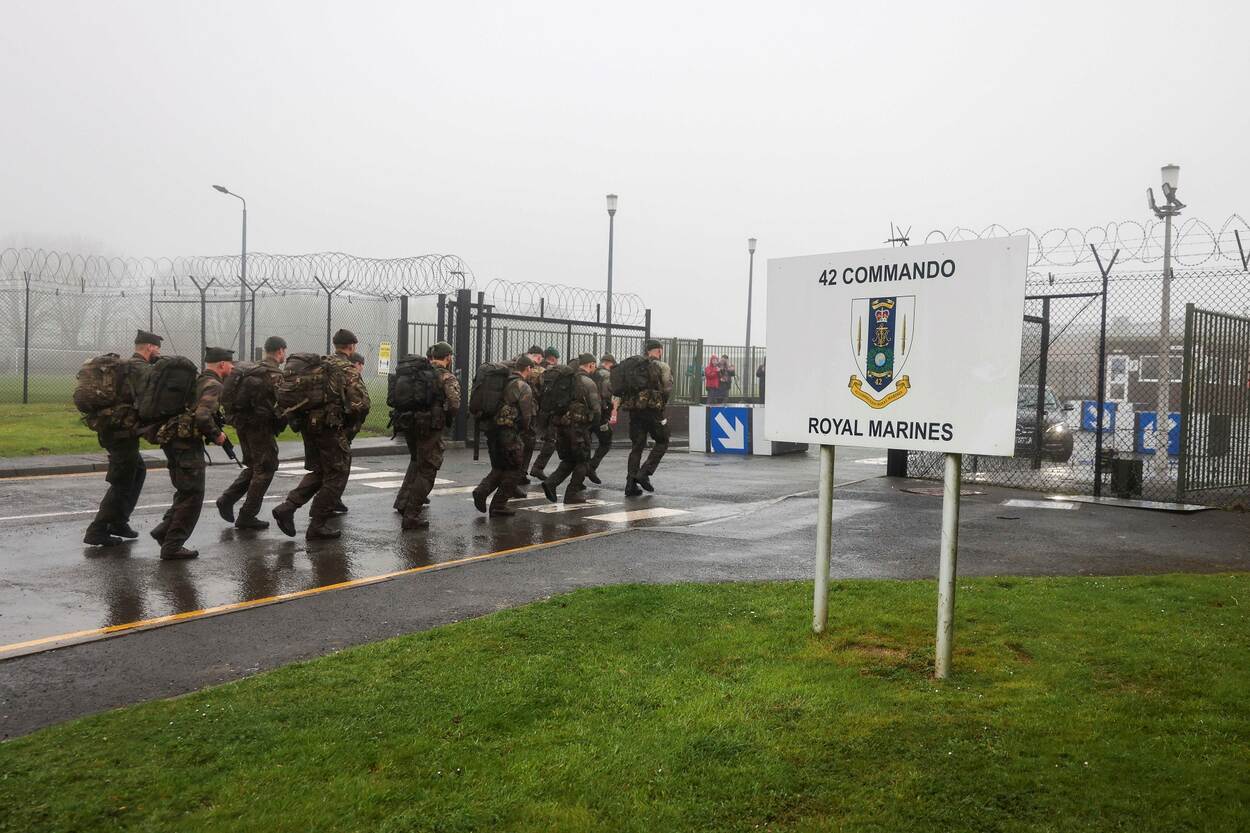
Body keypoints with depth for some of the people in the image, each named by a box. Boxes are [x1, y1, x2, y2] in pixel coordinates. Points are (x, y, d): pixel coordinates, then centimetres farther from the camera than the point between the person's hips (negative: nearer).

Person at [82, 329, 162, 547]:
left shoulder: (125, 365, 18)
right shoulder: (139, 367, -13)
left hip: (111, 429, 10)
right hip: (122, 432, -10)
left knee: (138, 471, 21)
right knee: (122, 482, -4)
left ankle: (118, 522, 24)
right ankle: (97, 531, -2)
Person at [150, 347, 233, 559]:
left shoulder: (198, 381, 18)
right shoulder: (213, 385, -12)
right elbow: (203, 416, -26)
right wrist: (216, 435, -10)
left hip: (175, 441, 9)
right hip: (187, 444, -9)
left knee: (186, 492, 22)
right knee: (192, 495, -2)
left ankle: (164, 530, 19)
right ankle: (172, 547, 0)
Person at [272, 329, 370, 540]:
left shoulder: (319, 364, 12)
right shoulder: (348, 370, -10)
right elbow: (361, 403, -20)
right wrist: (351, 423, -2)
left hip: (309, 425, 7)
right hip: (331, 429, -7)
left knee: (318, 471, 21)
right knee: (336, 475, 5)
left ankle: (287, 507, 8)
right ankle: (317, 525, 7)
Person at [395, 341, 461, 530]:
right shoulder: (447, 377, -5)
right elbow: (454, 404, -17)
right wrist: (447, 419, 1)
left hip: (408, 423, 6)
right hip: (430, 427, -6)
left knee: (417, 460, 30)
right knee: (427, 470, 1)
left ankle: (404, 500, 35)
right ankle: (411, 515, -4)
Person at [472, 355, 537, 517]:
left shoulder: (505, 383, 15)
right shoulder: (524, 387, -9)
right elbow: (526, 415, -12)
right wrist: (524, 430, 6)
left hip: (492, 430, 8)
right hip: (509, 433, -8)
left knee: (500, 467, 22)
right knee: (515, 469, 6)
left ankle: (482, 491, 2)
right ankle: (498, 506, 7)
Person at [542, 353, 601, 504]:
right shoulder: (589, 383, -10)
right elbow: (596, 408, -11)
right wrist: (595, 422, 8)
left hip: (560, 425, 6)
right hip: (578, 425, -6)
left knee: (569, 459, 20)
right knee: (583, 461, 9)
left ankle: (551, 483, 3)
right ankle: (572, 494, 9)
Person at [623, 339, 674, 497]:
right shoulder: (662, 367, -2)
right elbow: (667, 389, -11)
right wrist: (662, 404, 5)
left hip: (634, 410, 5)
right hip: (653, 409, -5)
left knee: (636, 446, 11)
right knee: (662, 442, 12)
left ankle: (631, 484, 5)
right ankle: (644, 473, -2)